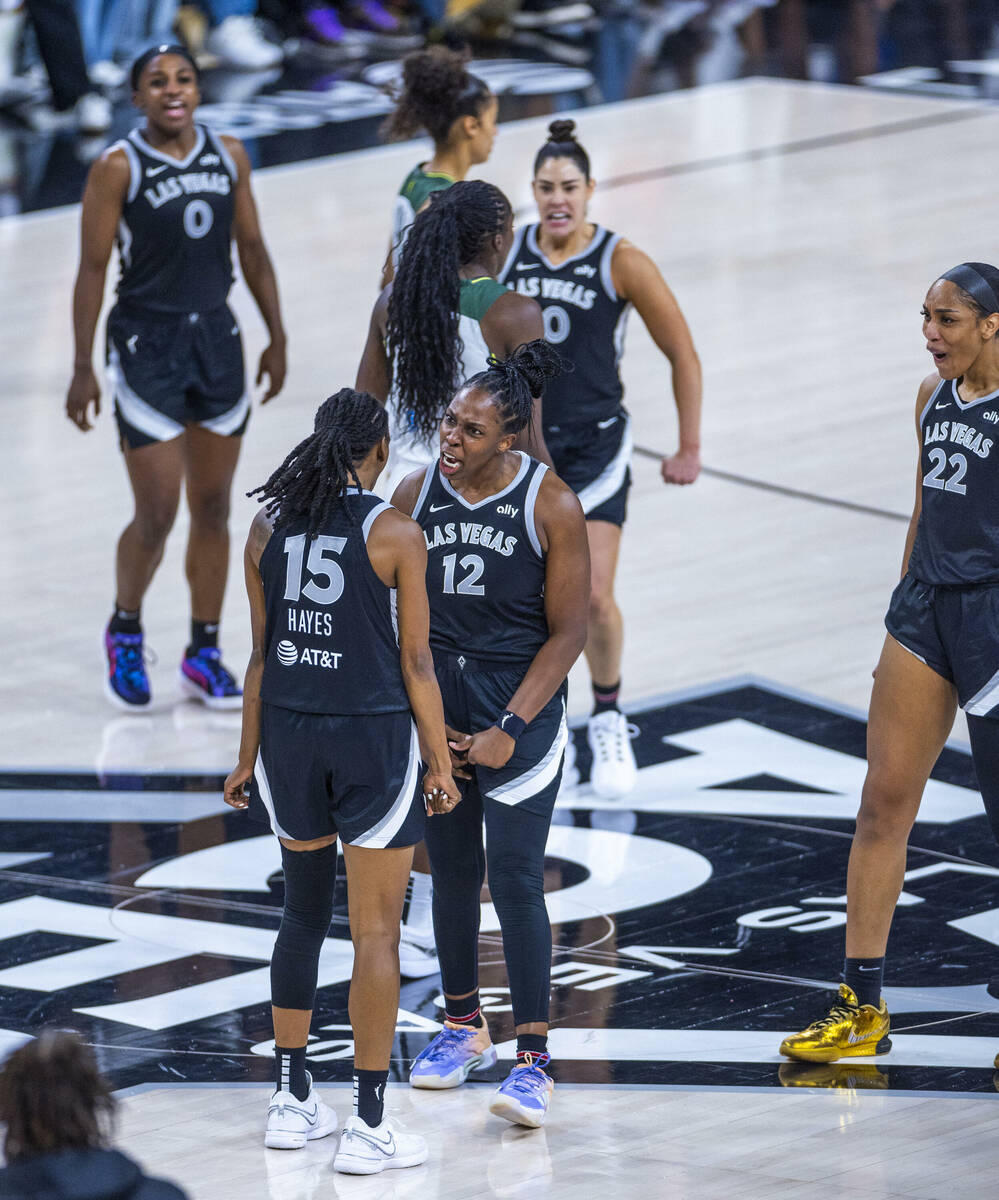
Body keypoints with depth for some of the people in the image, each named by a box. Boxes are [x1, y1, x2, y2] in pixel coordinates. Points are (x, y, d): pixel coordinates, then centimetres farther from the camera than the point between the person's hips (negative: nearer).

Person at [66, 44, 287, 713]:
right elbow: (93, 269, -9)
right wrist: (83, 369, -11)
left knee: (213, 507, 8)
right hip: (146, 344, -5)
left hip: (216, 338, 5)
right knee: (156, 514, -5)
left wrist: (277, 338, 10)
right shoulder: (118, 168, -11)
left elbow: (251, 249, 12)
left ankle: (204, 655, 18)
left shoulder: (229, 155, 3)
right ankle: (125, 632, 21)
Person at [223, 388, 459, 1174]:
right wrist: (441, 764, -2)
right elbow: (416, 661, -10)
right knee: (377, 933, 1)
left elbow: (262, 653, 5)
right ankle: (369, 1127, 3)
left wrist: (251, 756, 13)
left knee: (304, 912, 20)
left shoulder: (269, 528, 1)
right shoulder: (396, 533, -11)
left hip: (291, 733, 5)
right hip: (376, 739, -5)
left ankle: (293, 1102, 25)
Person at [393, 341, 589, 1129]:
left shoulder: (550, 504, -12)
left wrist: (509, 730, -14)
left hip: (520, 702, -4)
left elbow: (568, 632, -9)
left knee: (515, 878, -9)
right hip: (433, 699, 4)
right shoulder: (416, 495, -2)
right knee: (451, 870, 13)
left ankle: (533, 1060, -6)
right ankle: (463, 1027, 30)